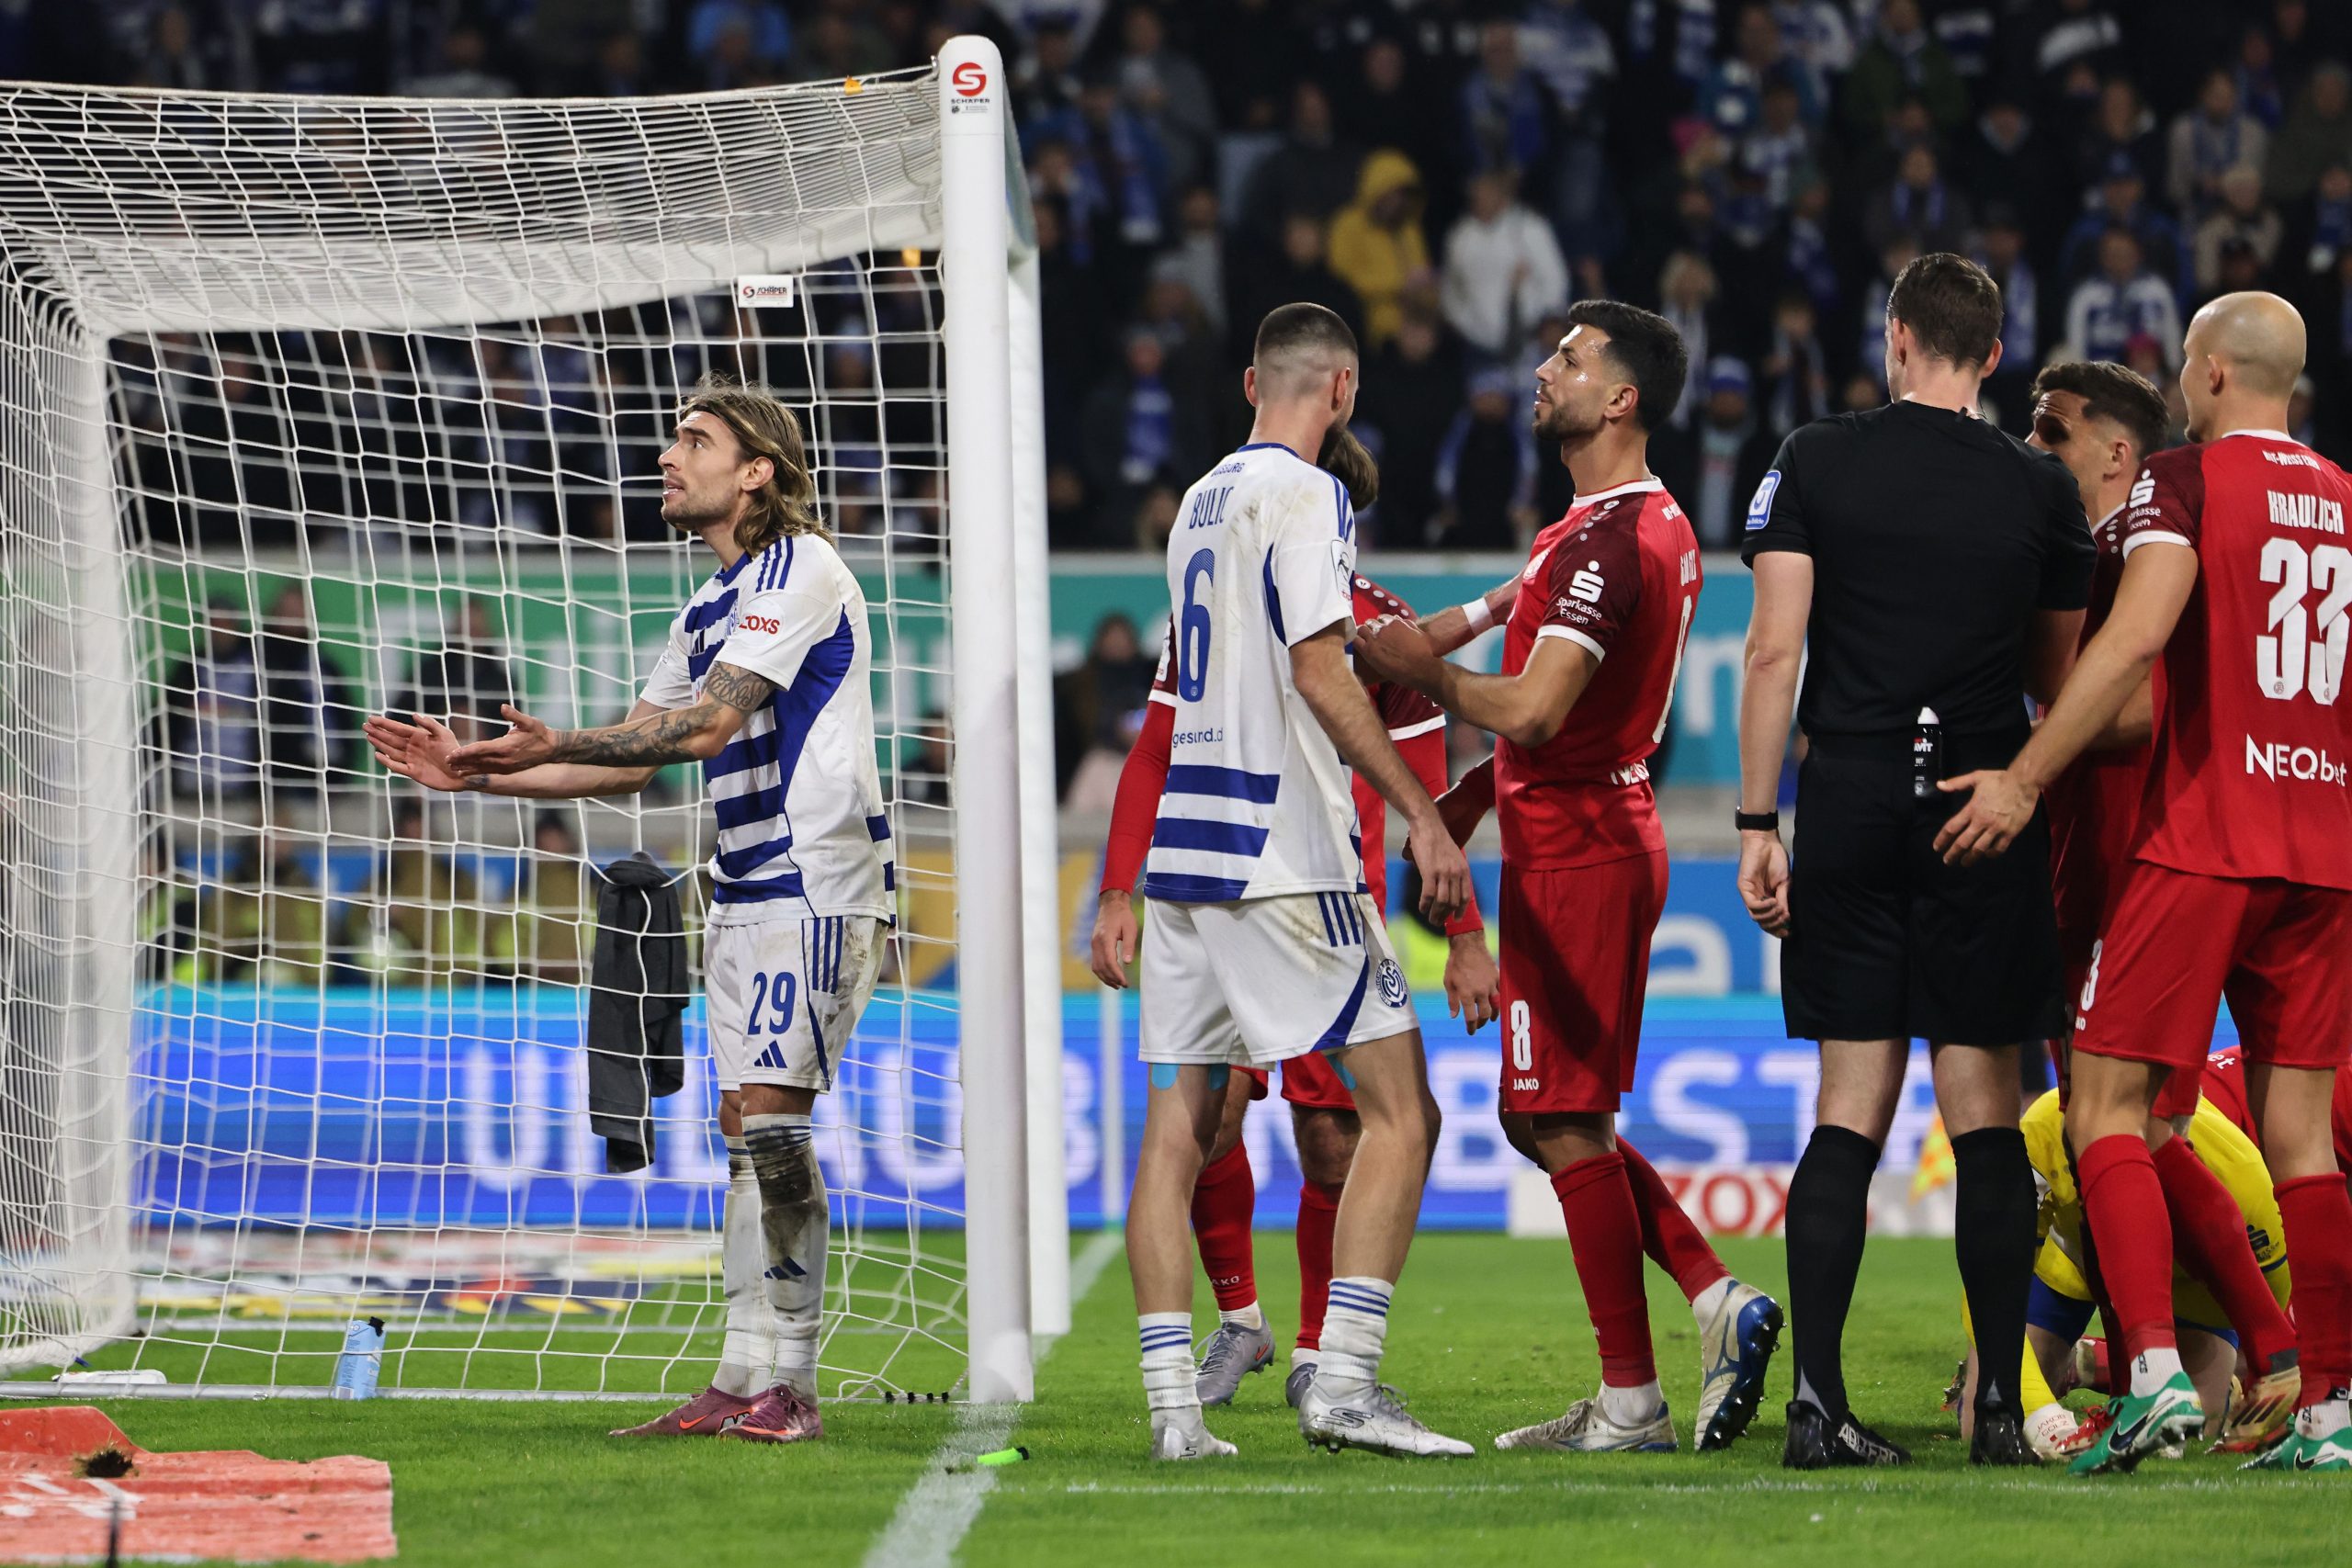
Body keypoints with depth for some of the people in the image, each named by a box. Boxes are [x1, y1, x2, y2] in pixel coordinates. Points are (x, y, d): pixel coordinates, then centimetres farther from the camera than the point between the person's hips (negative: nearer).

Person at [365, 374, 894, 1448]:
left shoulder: (799, 569, -11)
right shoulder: (711, 606, 19)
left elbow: (708, 723, -21)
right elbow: (636, 757, 21)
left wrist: (555, 749, -28)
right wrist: (476, 773, 15)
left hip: (815, 883, -10)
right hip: (746, 894, 10)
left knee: (772, 1116, -14)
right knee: (744, 1125, 6)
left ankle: (788, 1388, -13)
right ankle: (746, 1381, 7)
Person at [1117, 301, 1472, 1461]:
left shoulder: (1202, 499, 17)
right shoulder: (1304, 496, -8)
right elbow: (1321, 675, -15)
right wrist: (1422, 815, -11)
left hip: (1185, 844, 8)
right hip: (1282, 849, -8)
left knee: (1179, 1124, 5)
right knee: (1398, 1113, -3)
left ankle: (1172, 1405, -1)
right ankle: (1344, 1383, -12)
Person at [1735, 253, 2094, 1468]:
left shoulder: (1814, 465, 2)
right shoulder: (2041, 490, 4)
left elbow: (1774, 651, -3)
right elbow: (2056, 681, 12)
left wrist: (1757, 822, -1)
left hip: (1851, 795, 1)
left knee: (1852, 1108, 3)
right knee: (1985, 1113, 3)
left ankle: (1817, 1402, -5)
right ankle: (2000, 1406, -1)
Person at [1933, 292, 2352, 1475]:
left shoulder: (2185, 481, -5)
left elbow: (2136, 636, -19)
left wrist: (2025, 778, -19)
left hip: (2200, 843, -6)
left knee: (2107, 1105, -2)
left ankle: (2154, 1371, -17)